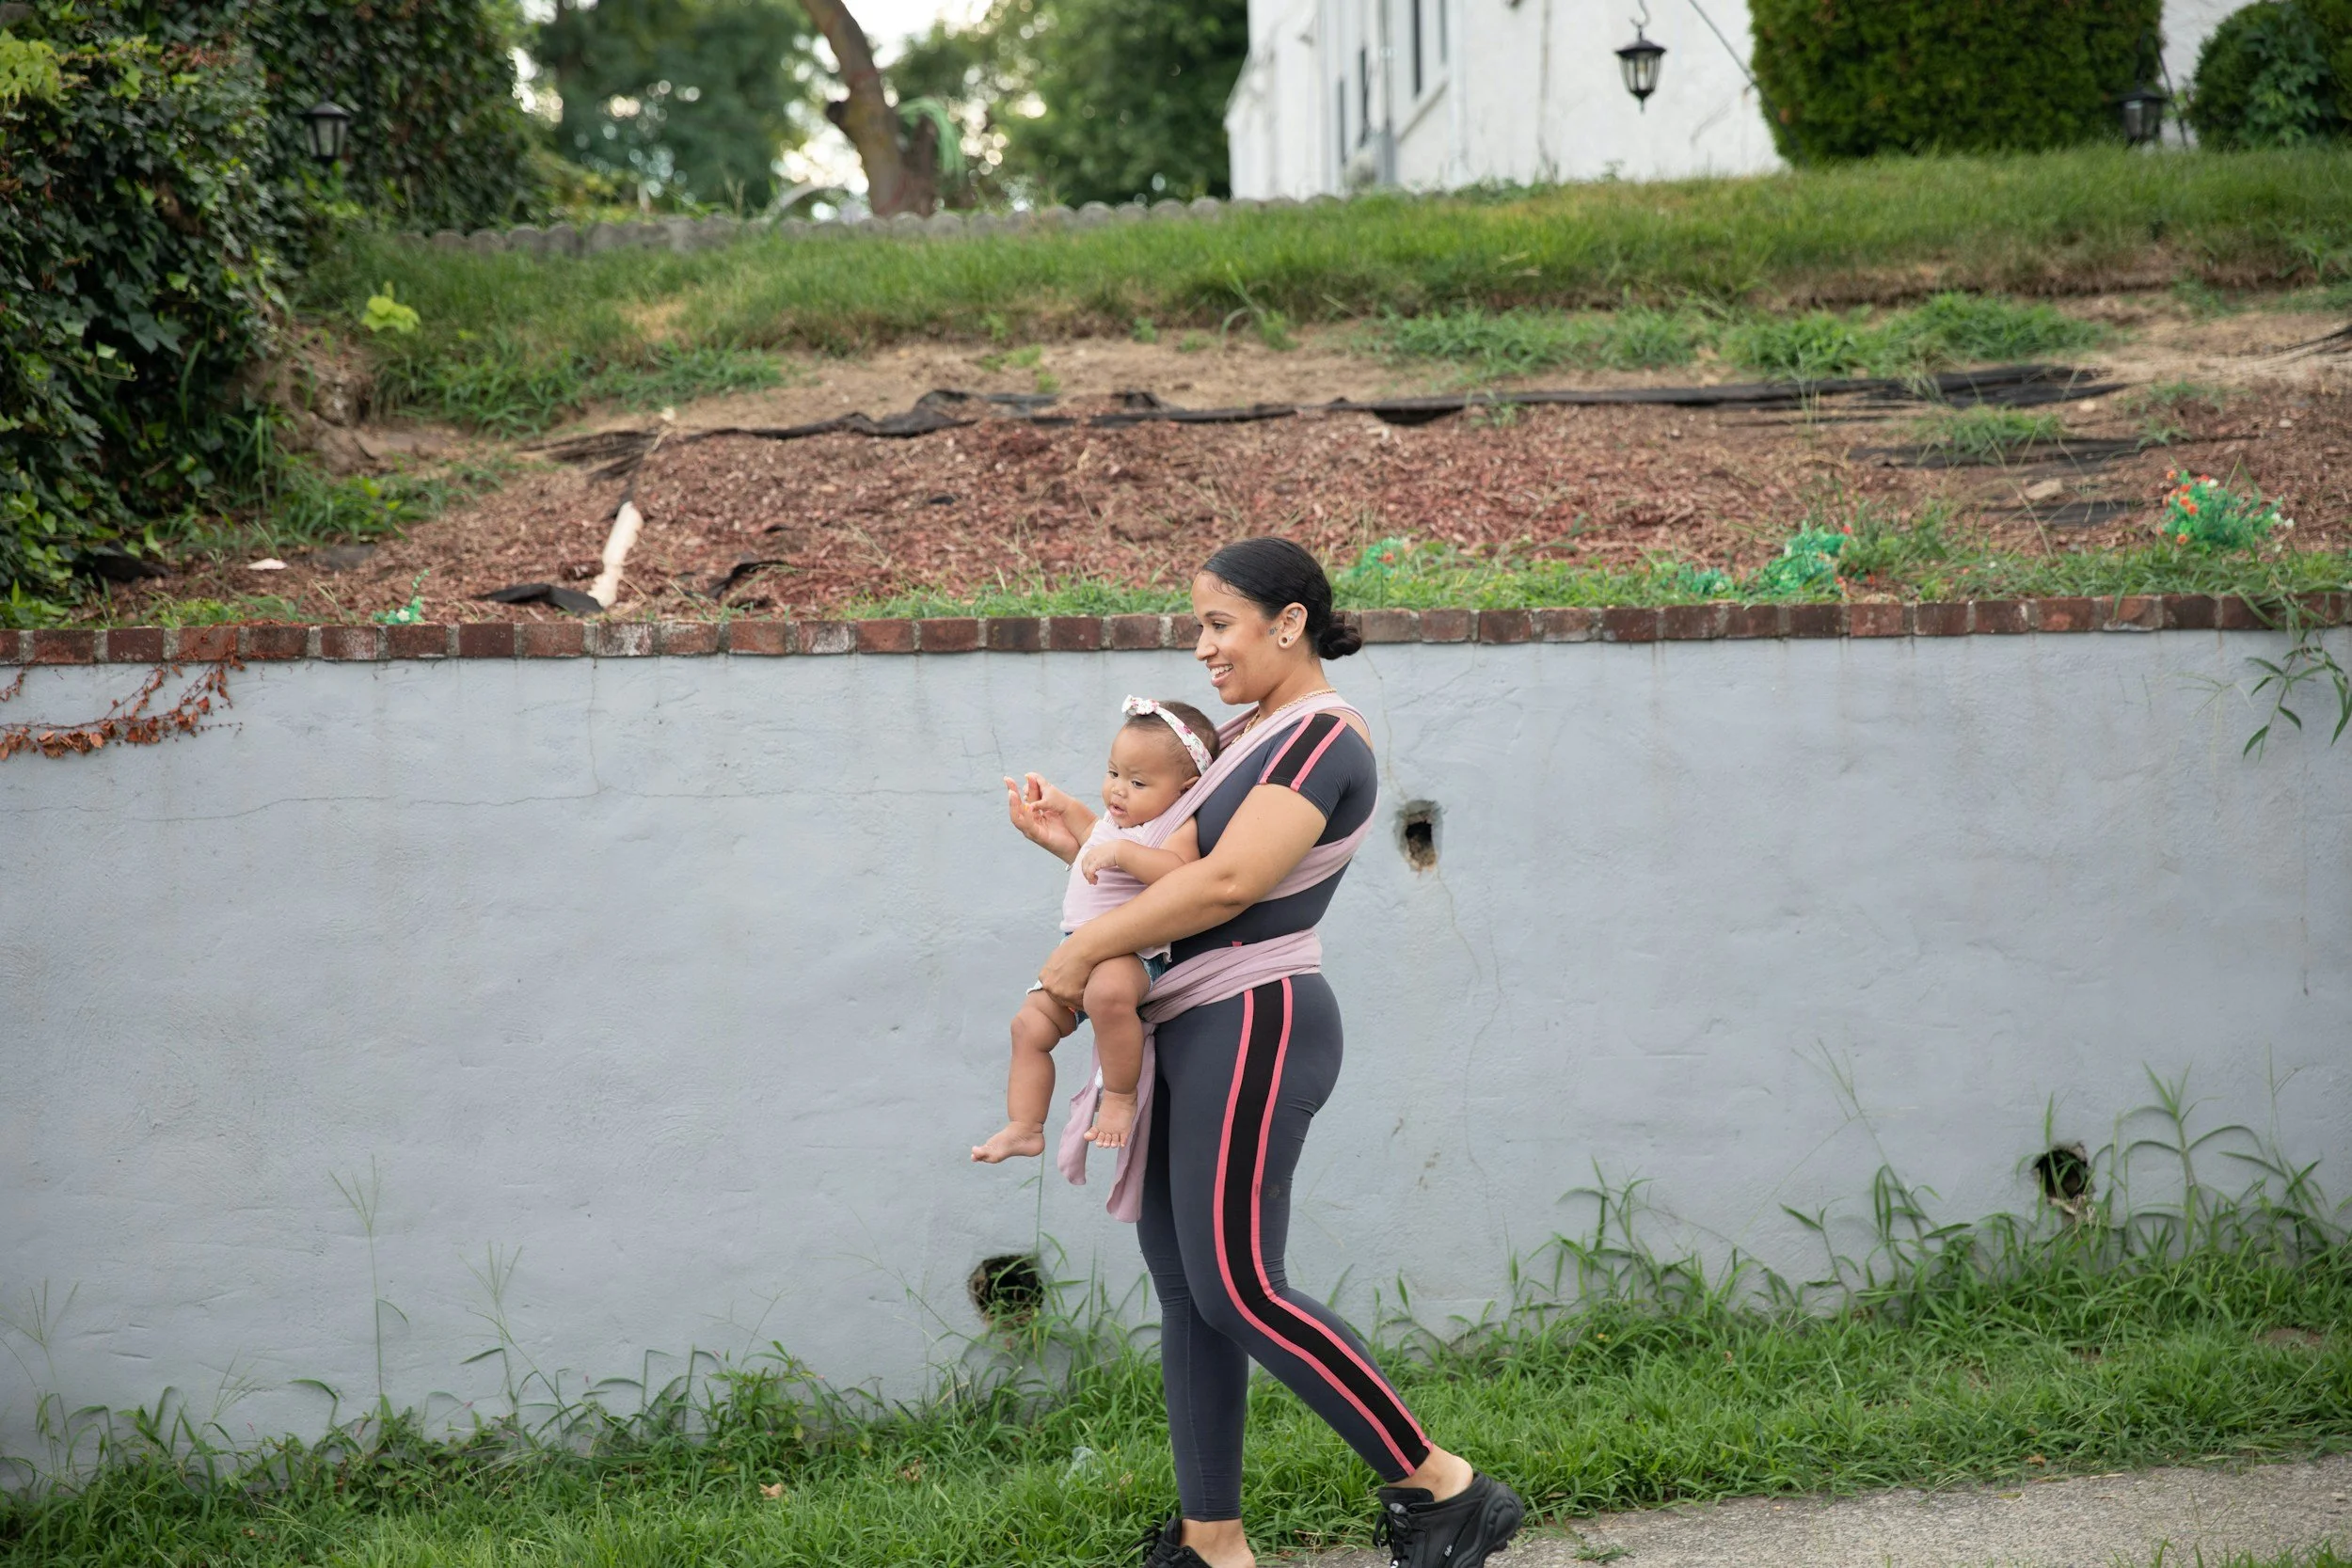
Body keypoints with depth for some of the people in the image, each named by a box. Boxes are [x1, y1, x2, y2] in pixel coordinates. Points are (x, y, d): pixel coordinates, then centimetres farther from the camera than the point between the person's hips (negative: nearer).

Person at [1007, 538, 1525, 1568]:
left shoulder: (1322, 736, -12)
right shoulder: (1246, 736, 18)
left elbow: (1227, 881, -22)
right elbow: (1172, 861, 23)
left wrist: (1088, 946, -16)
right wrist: (1068, 839, 12)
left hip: (1253, 1022, -10)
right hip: (1193, 1025, 10)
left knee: (1237, 1291, -13)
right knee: (1183, 1290, 8)